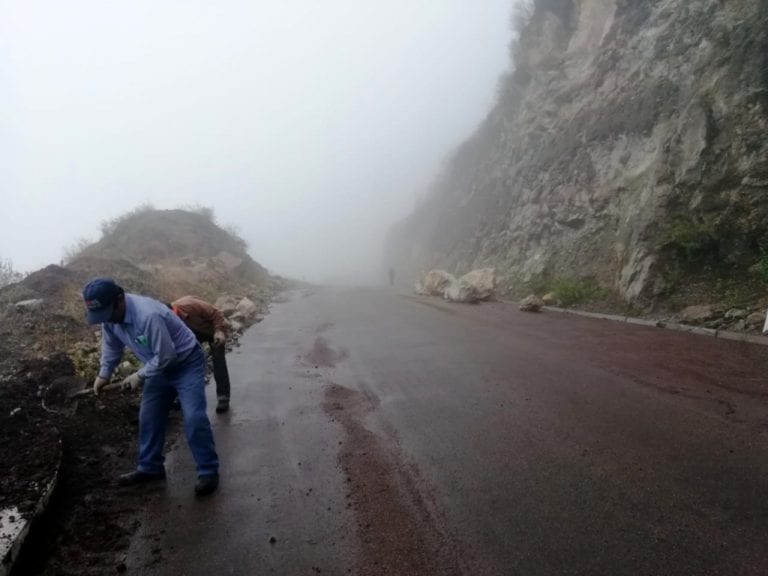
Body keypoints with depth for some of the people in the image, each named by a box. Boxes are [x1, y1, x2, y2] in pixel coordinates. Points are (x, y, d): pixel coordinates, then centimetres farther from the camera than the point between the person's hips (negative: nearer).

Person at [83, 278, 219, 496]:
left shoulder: (148, 315, -38)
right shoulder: (109, 315, -10)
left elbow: (165, 355, -30)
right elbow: (112, 346, 11)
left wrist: (140, 375, -18)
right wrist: (104, 374, 10)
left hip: (187, 363, -8)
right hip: (159, 367, 8)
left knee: (194, 418, -13)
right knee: (149, 418, 12)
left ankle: (208, 472, -3)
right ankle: (150, 468, 29)